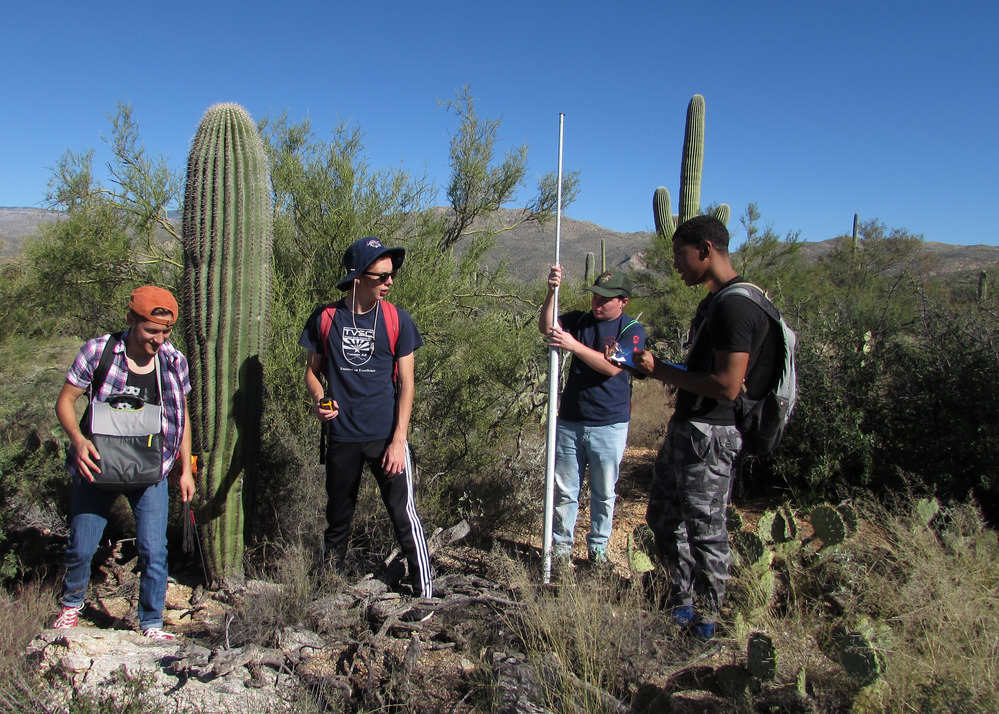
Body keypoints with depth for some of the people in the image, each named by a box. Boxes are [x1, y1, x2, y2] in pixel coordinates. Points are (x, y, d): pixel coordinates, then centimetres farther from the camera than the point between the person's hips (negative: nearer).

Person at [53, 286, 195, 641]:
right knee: (81, 547, 8)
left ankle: (152, 624, 16)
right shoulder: (97, 351, -11)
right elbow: (65, 401, -4)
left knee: (154, 551, -4)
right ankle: (72, 603, 39)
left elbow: (182, 417, 6)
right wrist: (78, 440, -23)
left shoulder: (174, 362, -5)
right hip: (98, 466, 0)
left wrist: (186, 470, 5)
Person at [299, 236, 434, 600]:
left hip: (386, 436, -2)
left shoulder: (397, 320, -4)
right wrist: (319, 399, -12)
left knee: (404, 515, -1)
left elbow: (406, 383, -4)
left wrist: (398, 440, -10)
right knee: (337, 518, 16)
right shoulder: (325, 319, -1)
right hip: (342, 437, 2)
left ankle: (425, 594, 11)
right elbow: (313, 370, 10)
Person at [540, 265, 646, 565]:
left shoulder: (632, 330, -6)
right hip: (570, 422, 3)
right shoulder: (580, 320, 4)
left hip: (609, 426, -2)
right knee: (564, 490, 10)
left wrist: (574, 345, -27)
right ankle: (561, 544, 24)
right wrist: (552, 291, -24)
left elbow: (612, 366, -20)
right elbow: (546, 327, -11)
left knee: (604, 493, 12)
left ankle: (598, 547, 28)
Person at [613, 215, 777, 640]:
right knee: (663, 516, 19)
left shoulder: (736, 306, -20)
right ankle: (682, 602, 34)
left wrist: (664, 372, -16)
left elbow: (727, 386, -25)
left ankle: (703, 621, 20)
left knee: (705, 529, 3)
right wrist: (660, 370, 7)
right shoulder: (714, 302, 14)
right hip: (686, 428, 11)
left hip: (710, 434, -11)